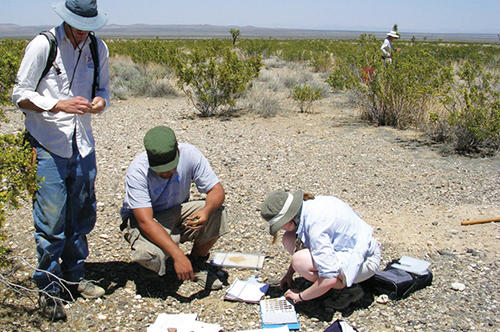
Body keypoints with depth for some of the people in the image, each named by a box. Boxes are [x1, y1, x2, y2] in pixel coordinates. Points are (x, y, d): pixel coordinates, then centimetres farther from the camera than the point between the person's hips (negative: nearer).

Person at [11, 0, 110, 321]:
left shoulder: (98, 48, 8)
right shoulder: (42, 45, -6)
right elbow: (20, 95, -6)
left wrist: (100, 101, -6)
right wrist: (60, 105, -21)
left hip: (83, 142, 5)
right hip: (48, 144, -5)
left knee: (82, 212, 11)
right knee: (52, 217, -4)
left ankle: (75, 273, 29)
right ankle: (48, 287, 11)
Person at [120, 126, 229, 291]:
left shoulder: (189, 154, -21)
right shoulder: (137, 171, -29)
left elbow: (217, 190, -16)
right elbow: (145, 221, -34)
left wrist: (207, 210, -40)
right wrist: (178, 255, -43)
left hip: (177, 211, 3)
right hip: (141, 218, -3)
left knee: (216, 214, -24)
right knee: (148, 253, -35)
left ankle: (197, 262, 2)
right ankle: (161, 270, 5)